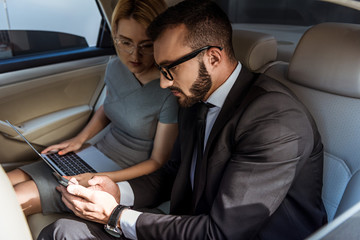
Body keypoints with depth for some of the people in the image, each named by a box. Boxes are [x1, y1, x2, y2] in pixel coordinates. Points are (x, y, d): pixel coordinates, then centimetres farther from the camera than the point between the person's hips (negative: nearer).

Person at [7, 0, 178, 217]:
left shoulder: (170, 90, -24)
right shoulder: (115, 67, -4)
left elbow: (158, 161, -16)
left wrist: (100, 179, -24)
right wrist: (79, 139, 4)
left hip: (133, 174, -6)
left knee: (21, 199, -13)